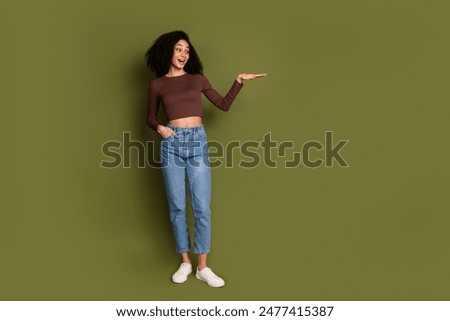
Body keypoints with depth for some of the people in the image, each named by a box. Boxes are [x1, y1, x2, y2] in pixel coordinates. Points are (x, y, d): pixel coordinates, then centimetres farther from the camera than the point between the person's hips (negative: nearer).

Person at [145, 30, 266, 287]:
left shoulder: (198, 79, 10)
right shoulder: (157, 85, 7)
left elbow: (224, 105, 10)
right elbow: (150, 118, 14)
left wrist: (239, 81, -1)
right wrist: (159, 128, -7)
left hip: (198, 141, 1)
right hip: (172, 144, 0)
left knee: (202, 207, -3)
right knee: (177, 207, 3)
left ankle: (203, 267, 5)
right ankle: (185, 262, 16)